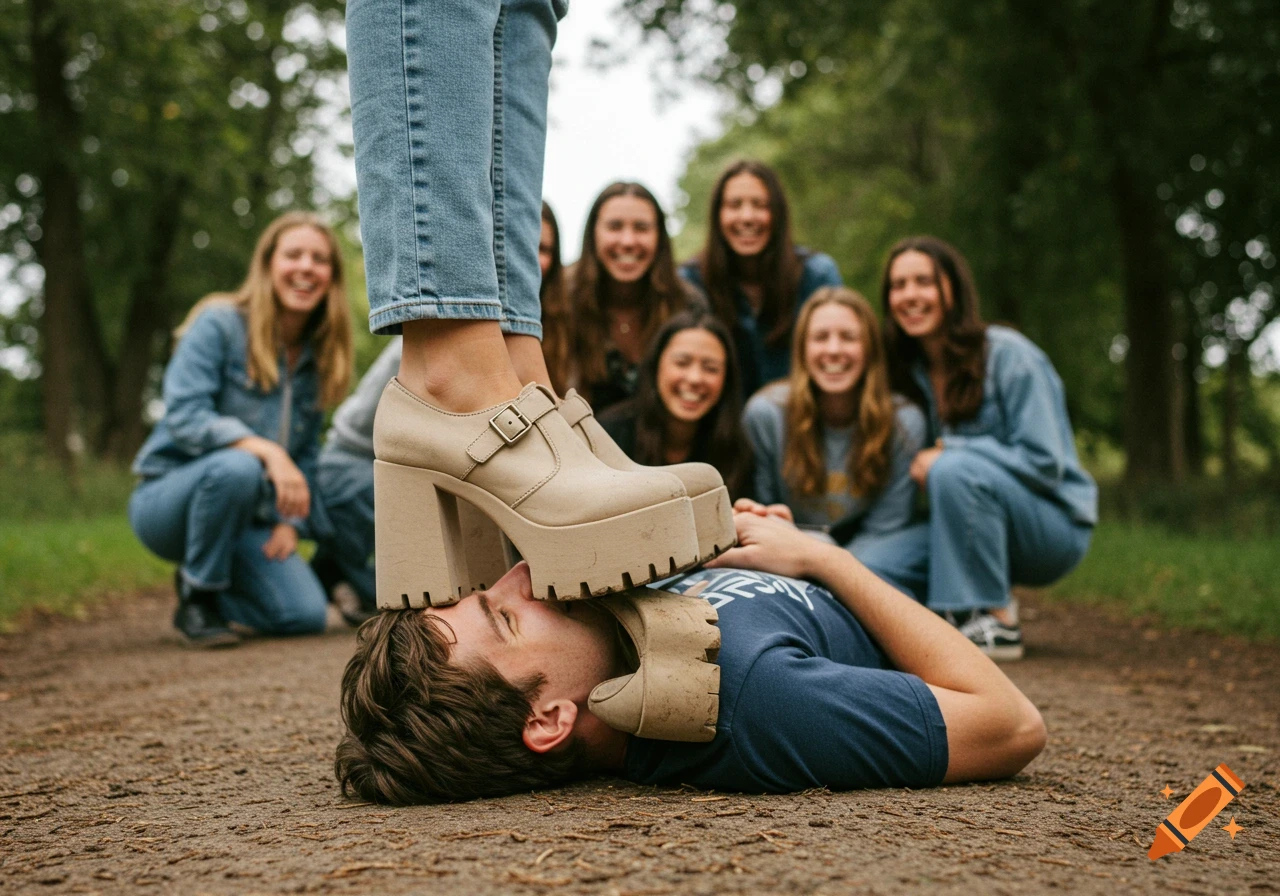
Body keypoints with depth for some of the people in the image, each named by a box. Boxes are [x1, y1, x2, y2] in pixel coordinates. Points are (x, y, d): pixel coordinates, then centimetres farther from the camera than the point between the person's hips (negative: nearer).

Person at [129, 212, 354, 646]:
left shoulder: (316, 356, 8)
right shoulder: (219, 325, -11)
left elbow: (305, 455, 12)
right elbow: (184, 417, -23)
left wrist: (291, 521, -4)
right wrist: (265, 448, -36)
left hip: (245, 518, 5)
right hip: (169, 499, -5)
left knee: (305, 614, -17)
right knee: (235, 467, -39)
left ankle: (215, 590, 16)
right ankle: (196, 598, -15)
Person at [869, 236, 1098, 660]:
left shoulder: (1008, 355, -12)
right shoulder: (910, 370, 7)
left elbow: (1045, 463, -17)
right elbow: (920, 466, 16)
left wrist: (947, 456, -20)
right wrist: (920, 465, -6)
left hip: (1054, 527, -5)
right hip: (973, 526, 5)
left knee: (954, 470, -35)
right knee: (872, 571, -22)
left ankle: (995, 624, -23)